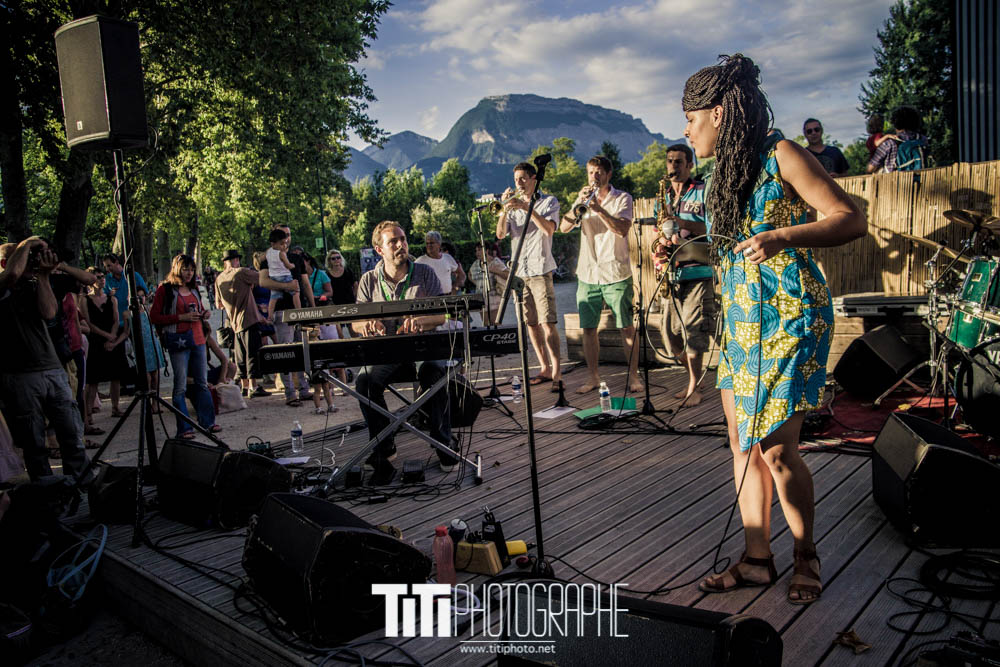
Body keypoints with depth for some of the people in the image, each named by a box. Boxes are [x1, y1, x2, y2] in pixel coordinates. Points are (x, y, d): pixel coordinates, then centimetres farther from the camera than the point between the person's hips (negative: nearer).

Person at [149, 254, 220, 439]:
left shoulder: (193, 288, 15)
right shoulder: (165, 289, -3)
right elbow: (154, 317, -7)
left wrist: (204, 313, 4)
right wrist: (181, 317, -16)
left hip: (197, 338, 6)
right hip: (178, 340, -6)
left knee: (202, 382, 10)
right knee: (180, 386, -3)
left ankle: (207, 422, 19)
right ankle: (184, 428, 2)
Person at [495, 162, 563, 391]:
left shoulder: (549, 202, 4)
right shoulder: (513, 205, 17)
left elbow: (549, 229, -14)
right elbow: (500, 234, 5)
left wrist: (527, 208, -18)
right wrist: (505, 208, -7)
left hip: (540, 270, -5)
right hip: (519, 271, 5)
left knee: (547, 323, -12)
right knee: (531, 323, 7)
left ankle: (557, 372, -11)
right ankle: (545, 368, 16)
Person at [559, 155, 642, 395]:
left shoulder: (622, 199, 1)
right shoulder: (584, 198, 13)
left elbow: (622, 229, -16)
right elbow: (564, 228, -1)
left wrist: (598, 208, -25)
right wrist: (576, 205, -17)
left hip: (616, 274, -3)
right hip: (587, 274, 3)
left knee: (627, 328, -1)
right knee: (588, 329, 4)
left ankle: (633, 375, 8)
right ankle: (592, 376, 14)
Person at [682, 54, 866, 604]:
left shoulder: (780, 156, -7)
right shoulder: (725, 175, 16)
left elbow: (851, 219, -12)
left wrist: (781, 237, -25)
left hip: (789, 319, -8)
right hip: (740, 321, 8)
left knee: (775, 449, -7)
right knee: (743, 444, 8)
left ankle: (806, 555, 17)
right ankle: (756, 560, 20)